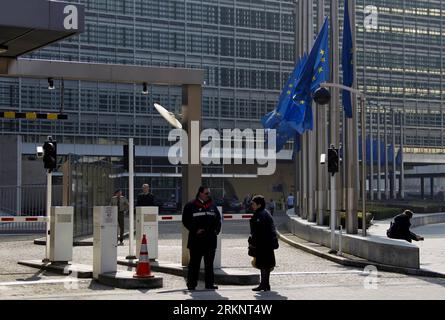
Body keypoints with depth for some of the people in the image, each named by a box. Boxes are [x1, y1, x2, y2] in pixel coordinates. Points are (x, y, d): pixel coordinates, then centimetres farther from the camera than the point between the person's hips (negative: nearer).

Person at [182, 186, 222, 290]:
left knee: (209, 263, 8)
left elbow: (218, 219, 19)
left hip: (210, 239, 4)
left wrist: (216, 230, 2)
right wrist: (195, 230, -13)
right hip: (196, 239, -4)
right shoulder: (191, 206, -1)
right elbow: (186, 221, -3)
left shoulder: (212, 206, 13)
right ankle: (191, 284, 7)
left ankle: (210, 283, 14)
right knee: (194, 263, 0)